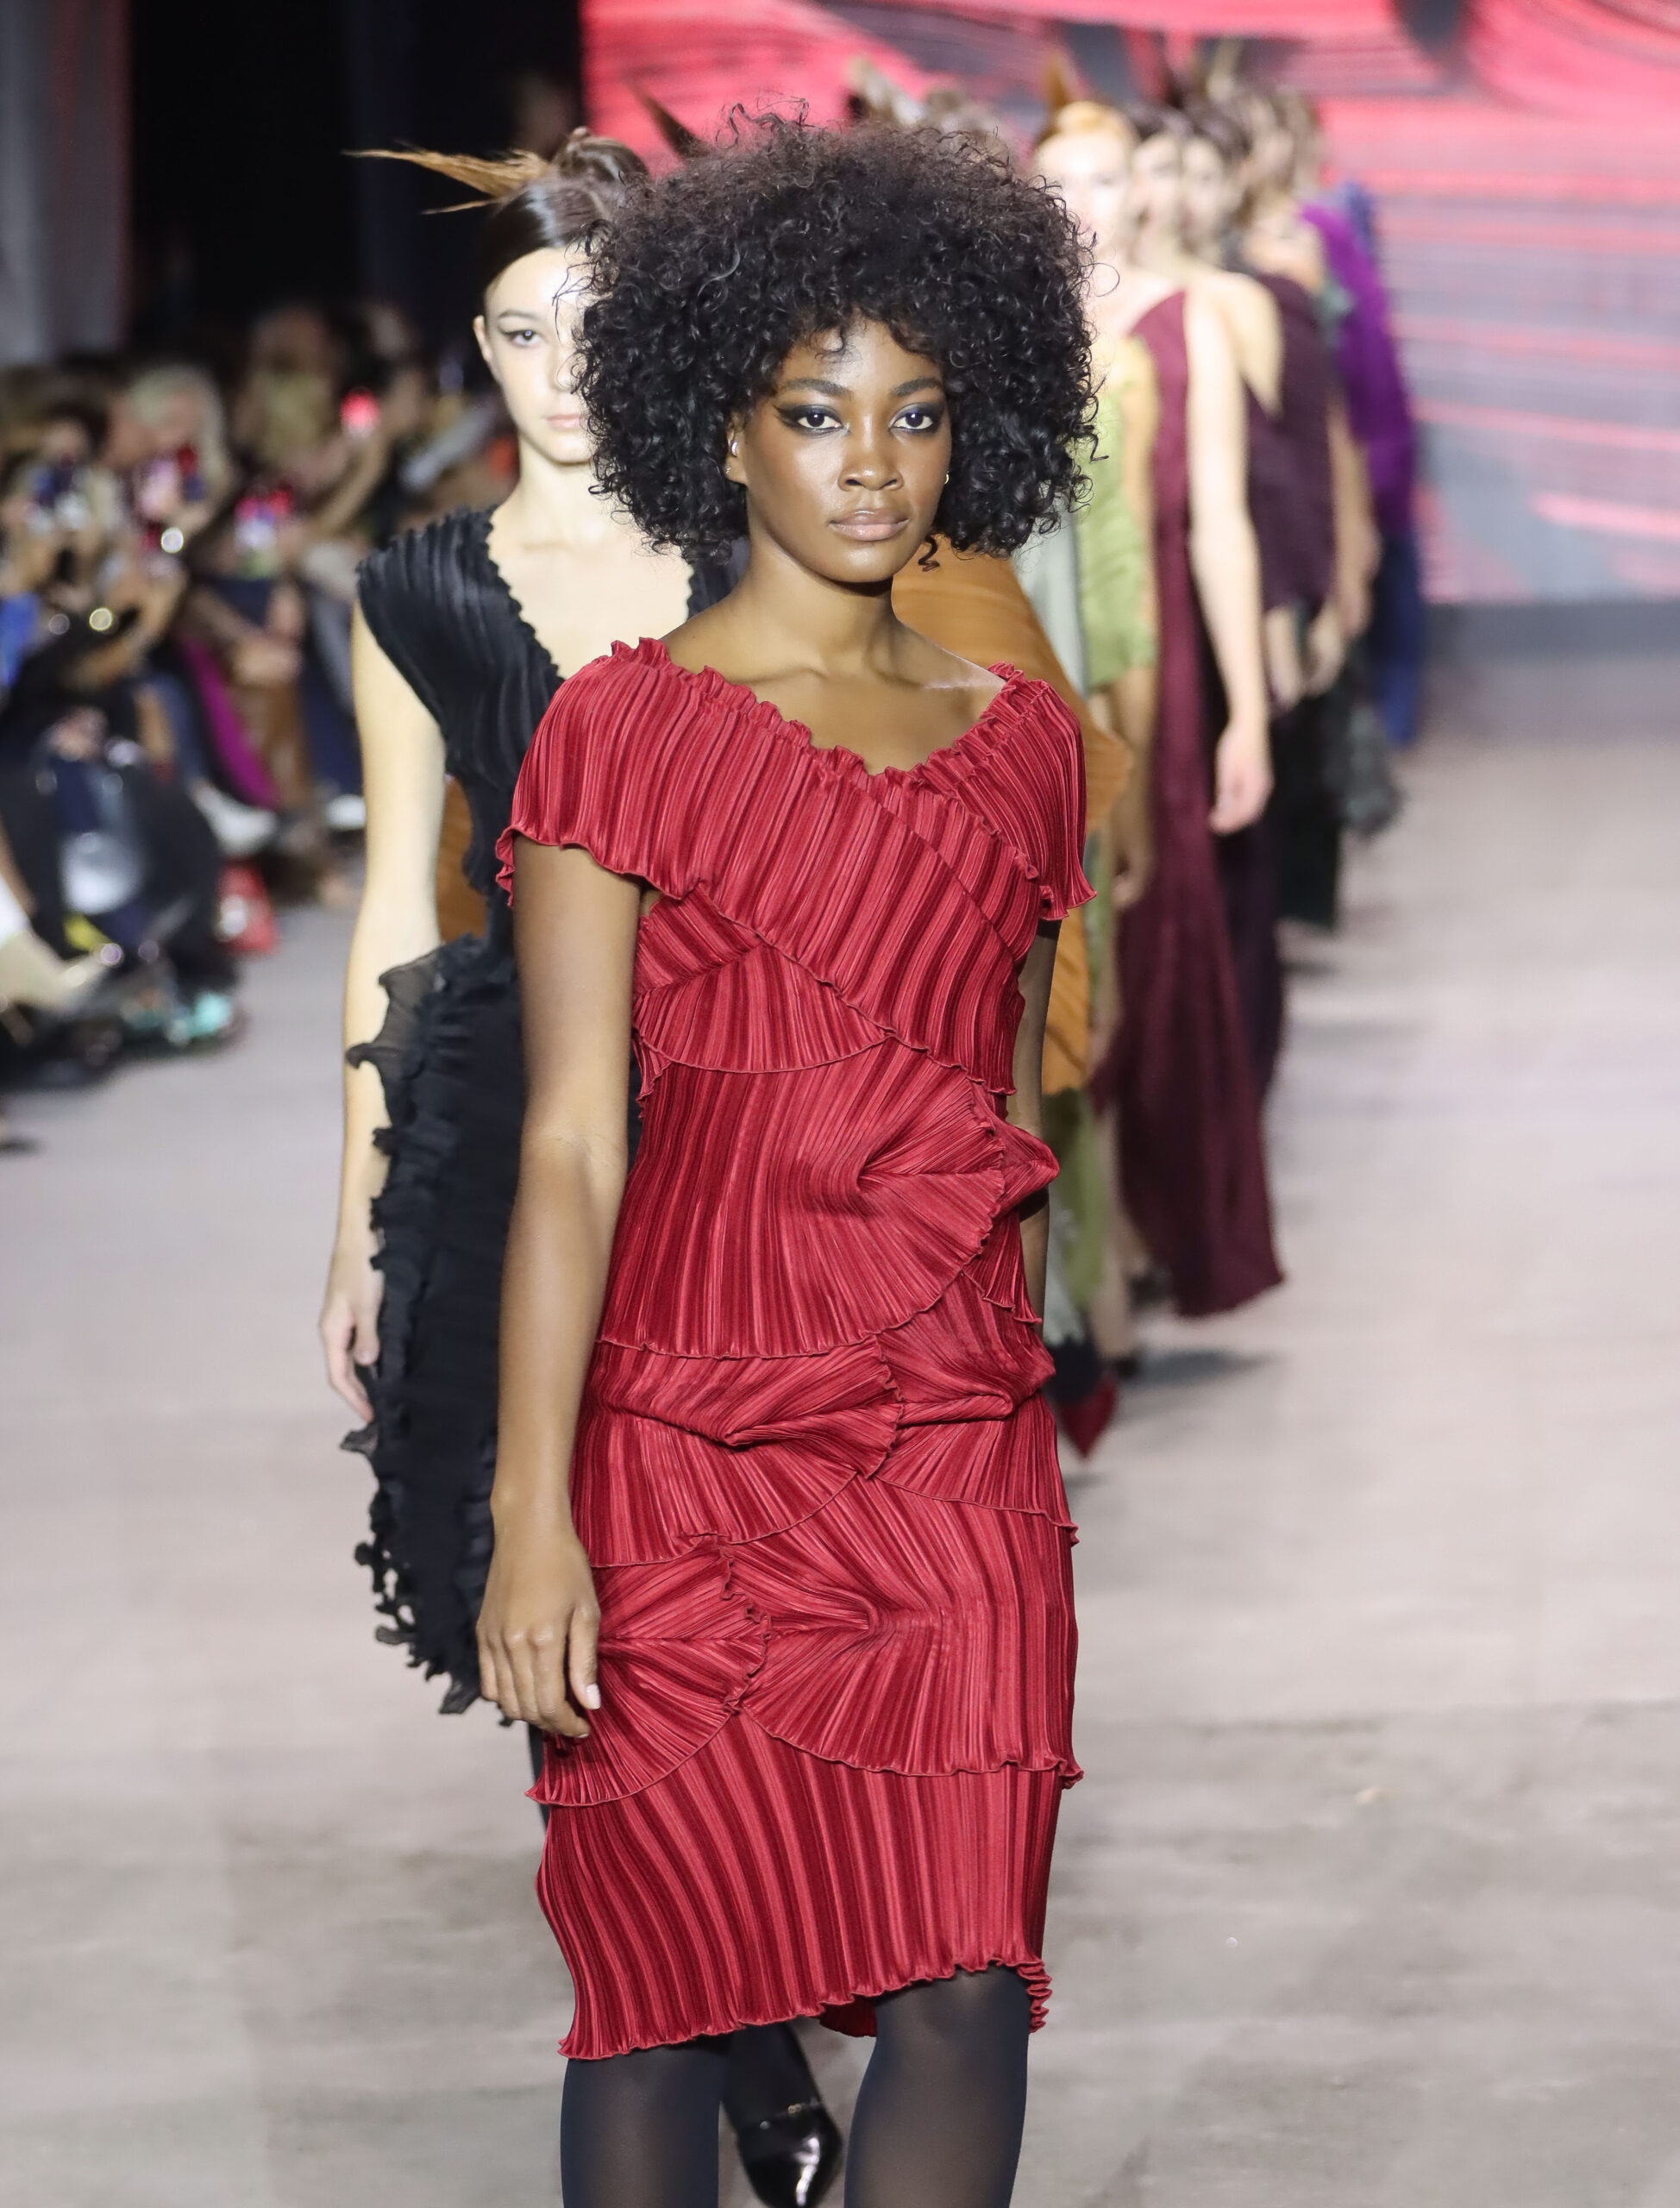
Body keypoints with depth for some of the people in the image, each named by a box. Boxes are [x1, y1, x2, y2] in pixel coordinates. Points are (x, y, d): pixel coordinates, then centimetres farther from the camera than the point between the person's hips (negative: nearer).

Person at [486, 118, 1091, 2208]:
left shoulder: (1023, 740, 12)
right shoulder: (624, 728, 0)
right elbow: (570, 1147, -6)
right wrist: (530, 1520, -13)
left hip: (956, 1452, 3)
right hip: (686, 1429, -3)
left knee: (967, 1995, -8)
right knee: (666, 1980, 3)